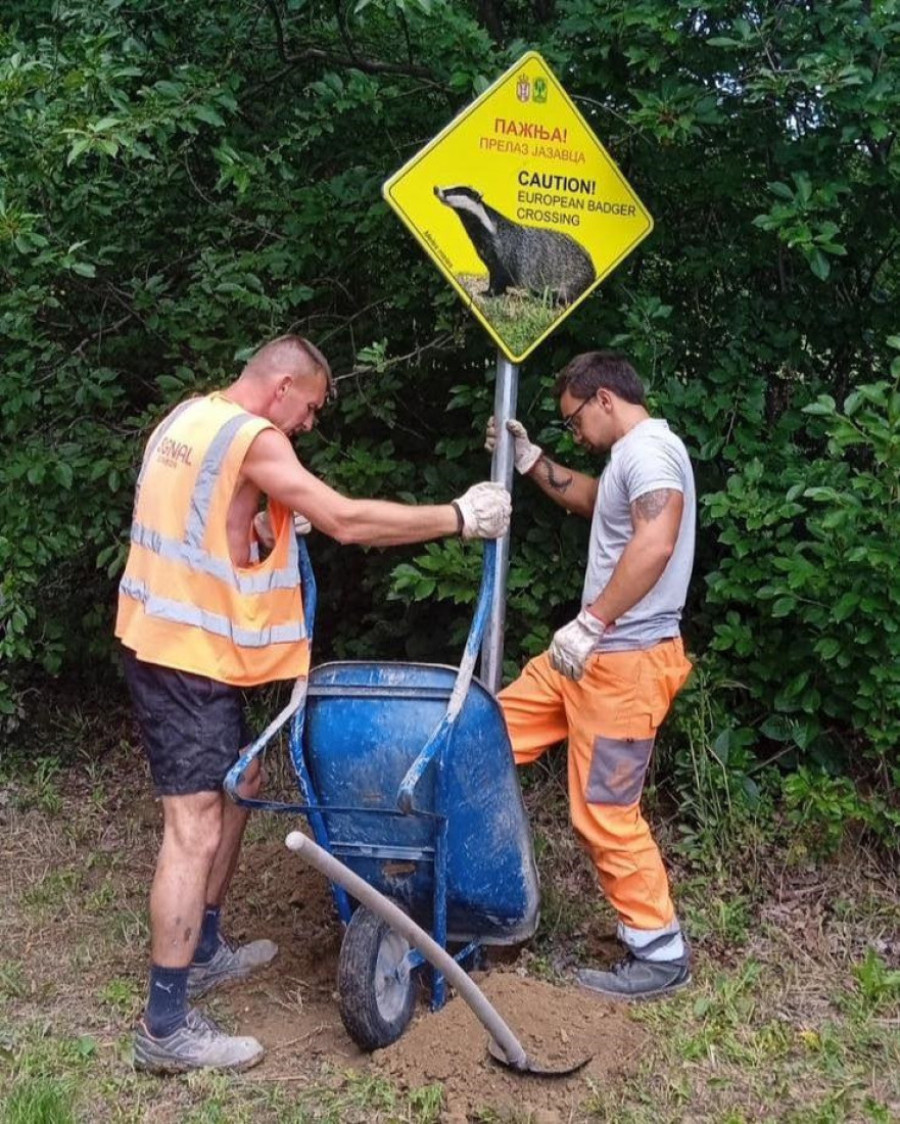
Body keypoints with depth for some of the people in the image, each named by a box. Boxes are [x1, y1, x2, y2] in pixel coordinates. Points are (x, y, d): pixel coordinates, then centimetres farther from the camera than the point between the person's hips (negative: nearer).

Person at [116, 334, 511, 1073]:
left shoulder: (190, 418, 12)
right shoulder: (253, 439, -17)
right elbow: (347, 521, -22)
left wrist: (278, 517, 12)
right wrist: (459, 518, -15)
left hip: (175, 642, 10)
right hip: (190, 656, -10)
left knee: (239, 783, 20)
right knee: (195, 826, -9)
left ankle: (203, 951, 31)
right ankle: (166, 1027, -4)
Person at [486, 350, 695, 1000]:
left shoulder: (648, 448, -16)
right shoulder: (630, 455, 17)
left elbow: (657, 542, -32)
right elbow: (589, 500, 39)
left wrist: (590, 622, -30)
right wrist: (529, 460, 26)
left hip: (627, 661, -11)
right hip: (593, 654, 11)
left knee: (606, 813, -4)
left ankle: (661, 954, 10)